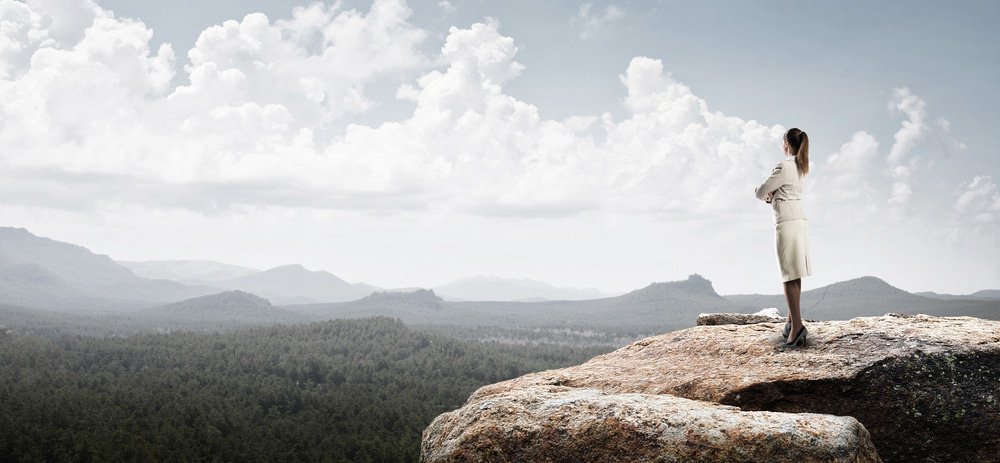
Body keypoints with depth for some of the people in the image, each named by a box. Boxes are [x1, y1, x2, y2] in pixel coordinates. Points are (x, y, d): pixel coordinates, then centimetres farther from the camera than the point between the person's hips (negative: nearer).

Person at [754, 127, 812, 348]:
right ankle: (792, 320, 17)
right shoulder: (800, 166, 14)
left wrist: (764, 194, 14)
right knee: (795, 276, 12)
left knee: (790, 276, -11)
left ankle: (797, 325, -17)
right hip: (800, 220, 9)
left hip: (787, 223, -9)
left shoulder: (784, 167, -14)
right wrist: (771, 195, 4)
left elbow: (760, 192, -8)